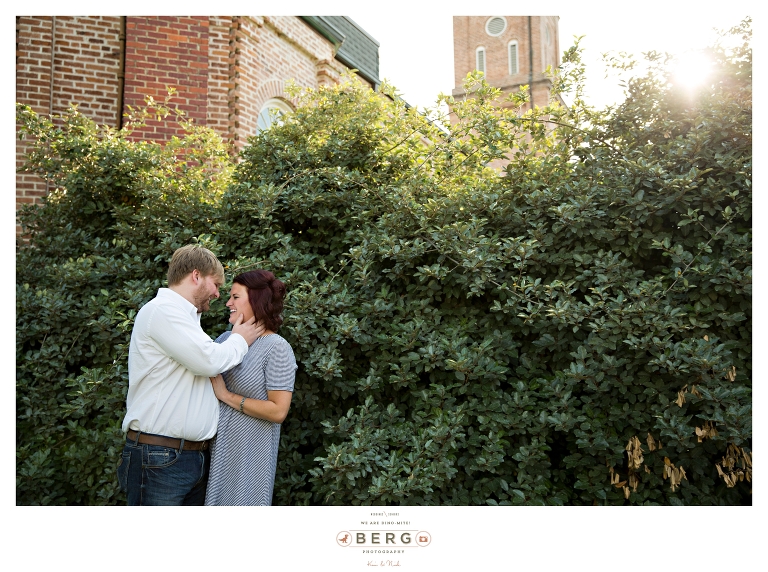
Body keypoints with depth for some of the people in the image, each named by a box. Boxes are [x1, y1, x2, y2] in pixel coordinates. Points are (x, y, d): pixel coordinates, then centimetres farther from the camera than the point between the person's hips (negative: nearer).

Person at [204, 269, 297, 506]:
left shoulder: (276, 347, -14)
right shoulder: (225, 339, 5)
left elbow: (278, 411, -19)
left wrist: (226, 395, -15)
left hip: (249, 453, -6)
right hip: (215, 446, 6)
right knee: (216, 499, 17)